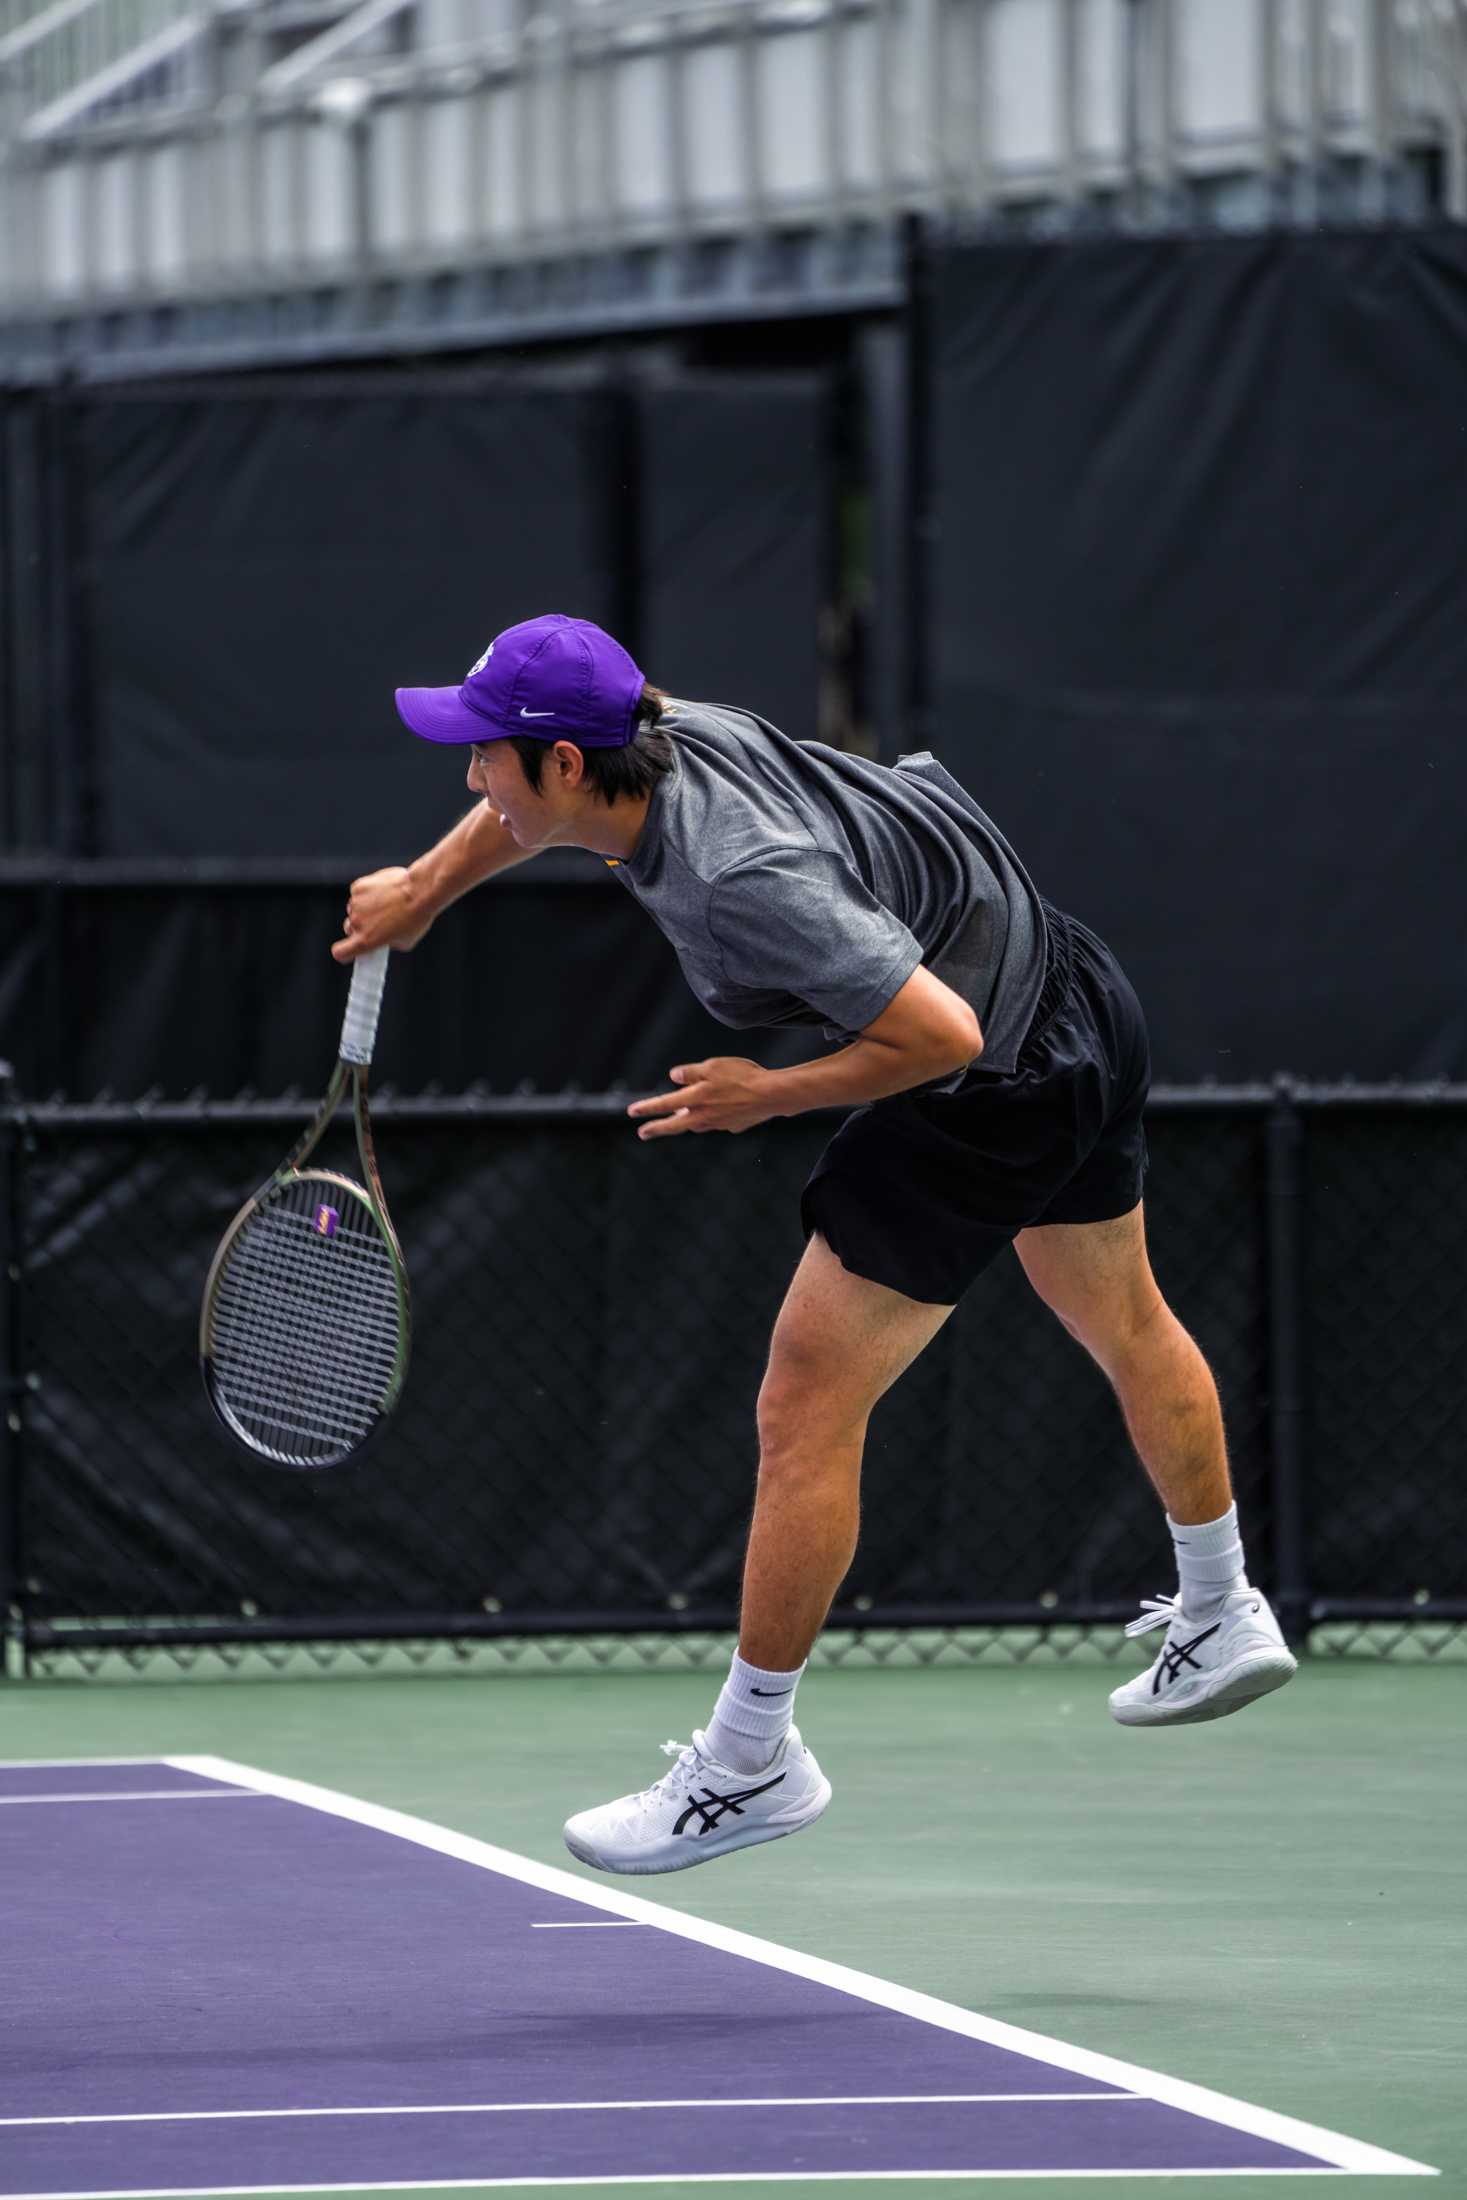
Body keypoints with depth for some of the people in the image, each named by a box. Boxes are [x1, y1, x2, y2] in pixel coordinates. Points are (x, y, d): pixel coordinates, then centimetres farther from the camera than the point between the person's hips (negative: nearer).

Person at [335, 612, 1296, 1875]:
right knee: (1128, 1328, 28)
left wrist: (767, 1097, -22)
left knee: (806, 1410, -5)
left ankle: (750, 1762, 5)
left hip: (997, 1094, -10)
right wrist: (426, 889, 12)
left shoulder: (747, 878, -36)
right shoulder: (665, 738, -11)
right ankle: (1223, 1621, 49)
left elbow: (944, 1034, -33)